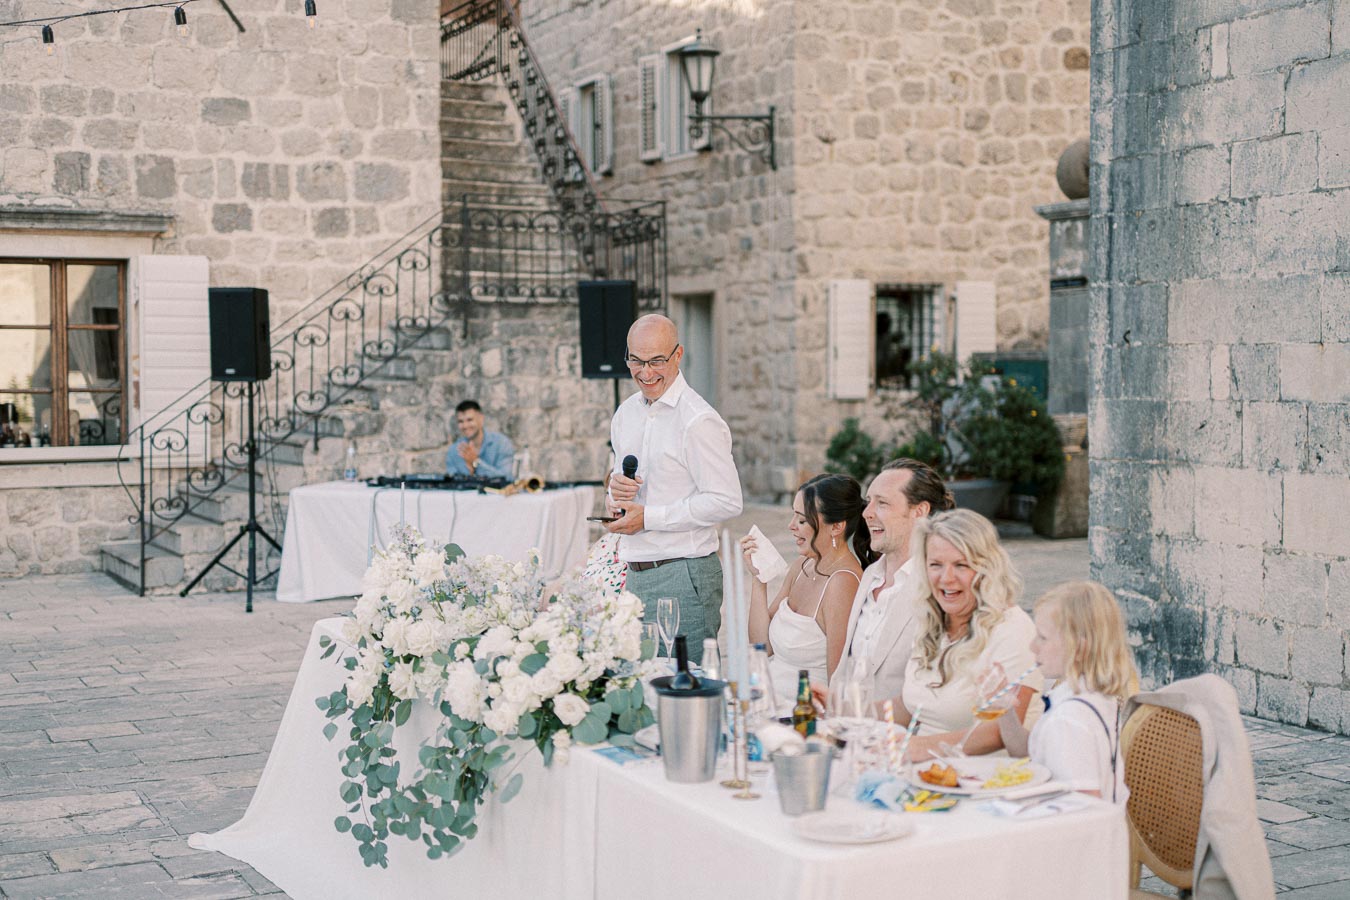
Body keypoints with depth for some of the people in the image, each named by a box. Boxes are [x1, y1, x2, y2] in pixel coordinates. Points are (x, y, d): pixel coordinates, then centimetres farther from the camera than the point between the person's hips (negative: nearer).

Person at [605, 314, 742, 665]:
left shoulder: (698, 421, -13)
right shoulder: (626, 412, 13)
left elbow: (727, 501, -17)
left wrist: (648, 517, -16)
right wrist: (616, 485, 0)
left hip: (683, 575, -8)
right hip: (636, 574, 8)